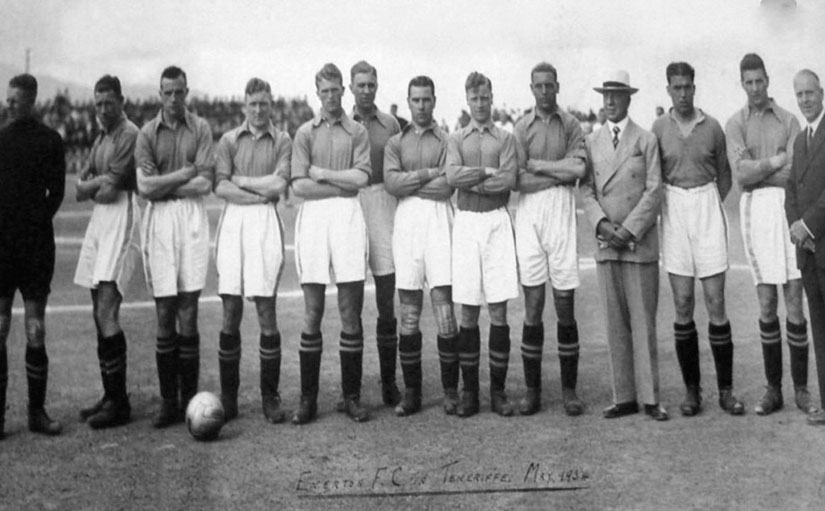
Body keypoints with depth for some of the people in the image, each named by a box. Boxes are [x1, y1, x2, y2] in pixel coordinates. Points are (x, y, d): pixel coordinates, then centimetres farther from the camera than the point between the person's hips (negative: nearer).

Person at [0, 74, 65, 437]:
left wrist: (37, 221, -5)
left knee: (36, 332, 2)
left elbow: (56, 192, 3)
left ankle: (37, 411, 11)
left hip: (36, 243, -1)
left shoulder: (49, 140, 3)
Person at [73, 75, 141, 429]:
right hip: (99, 219, 9)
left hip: (121, 218, -9)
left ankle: (119, 403, -8)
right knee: (99, 313, 9)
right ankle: (110, 396, 16)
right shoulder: (101, 139, 20)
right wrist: (100, 184, -6)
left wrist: (91, 186, 3)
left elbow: (111, 188, -15)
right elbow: (79, 189, 13)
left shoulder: (129, 135, -8)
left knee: (106, 313, -14)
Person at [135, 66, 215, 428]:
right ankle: (168, 401, 9)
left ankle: (190, 400, 6)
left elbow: (205, 184, -4)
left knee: (188, 316, -1)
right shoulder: (147, 133, 7)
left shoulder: (200, 128, 5)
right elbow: (144, 187, -3)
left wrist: (162, 186, -4)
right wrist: (185, 173, -5)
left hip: (192, 218, -1)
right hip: (159, 220, 1)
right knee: (164, 317, 1)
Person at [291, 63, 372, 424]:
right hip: (313, 215, 0)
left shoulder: (357, 132, 11)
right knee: (312, 313, 0)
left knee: (350, 312, 0)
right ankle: (308, 398, 6)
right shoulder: (305, 133, 11)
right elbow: (299, 185, 0)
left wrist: (322, 173, -2)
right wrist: (343, 184, -2)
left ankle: (352, 395, 9)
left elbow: (361, 177, -3)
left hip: (348, 215, 0)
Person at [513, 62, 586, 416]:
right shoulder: (522, 127, 9)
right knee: (532, 305, 1)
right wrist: (560, 172, -6)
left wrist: (536, 165, -3)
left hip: (561, 212, 0)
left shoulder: (570, 124, 9)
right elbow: (518, 178, -1)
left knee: (565, 305, 2)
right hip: (529, 212, 0)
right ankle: (532, 390, 8)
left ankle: (569, 389, 11)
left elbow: (579, 167, -6)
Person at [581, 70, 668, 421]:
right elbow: (586, 190, 8)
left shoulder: (646, 140, 4)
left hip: (640, 243, -3)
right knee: (616, 323, 5)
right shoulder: (591, 143, 12)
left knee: (643, 321, -2)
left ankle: (650, 397, 4)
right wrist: (602, 223, -9)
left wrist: (628, 230, -11)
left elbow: (654, 191, -3)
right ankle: (624, 396, 11)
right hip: (606, 245, 3)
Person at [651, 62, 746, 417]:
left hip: (707, 208, 0)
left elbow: (724, 176, 13)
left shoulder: (712, 127, 2)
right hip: (673, 210, 1)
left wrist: (708, 206, 8)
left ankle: (725, 390, 6)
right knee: (682, 305, 2)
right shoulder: (659, 128, 3)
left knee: (715, 303, -2)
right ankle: (692, 390, 11)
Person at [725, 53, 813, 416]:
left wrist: (757, 168, -8)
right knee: (766, 304, 3)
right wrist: (777, 160, -5)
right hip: (753, 209, 0)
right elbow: (741, 175, -7)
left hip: (787, 207, 0)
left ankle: (801, 388, 9)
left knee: (794, 301, -1)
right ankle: (773, 389, 12)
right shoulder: (735, 124, 8)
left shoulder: (789, 121, 7)